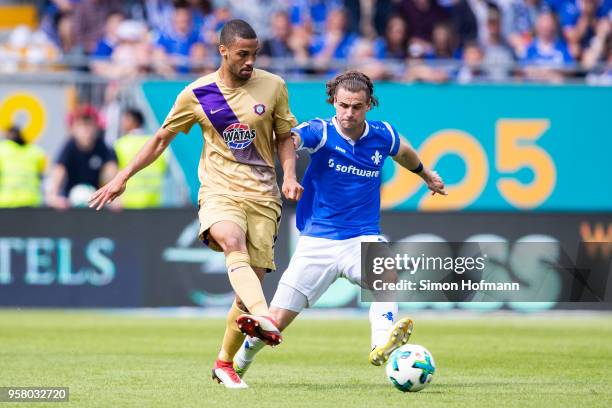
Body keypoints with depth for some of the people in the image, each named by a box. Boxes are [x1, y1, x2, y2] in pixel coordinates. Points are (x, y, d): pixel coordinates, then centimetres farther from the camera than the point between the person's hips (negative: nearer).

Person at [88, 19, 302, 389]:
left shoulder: (273, 87, 5)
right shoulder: (196, 94, 3)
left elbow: (285, 136, 16)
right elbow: (162, 139, 14)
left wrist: (289, 175, -2)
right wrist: (123, 178, 13)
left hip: (263, 196, 2)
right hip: (219, 189, -2)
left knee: (251, 282, -3)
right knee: (233, 243, -35)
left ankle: (225, 364, 16)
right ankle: (263, 318, -58)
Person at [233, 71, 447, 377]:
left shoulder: (382, 136, 0)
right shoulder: (321, 132, -11)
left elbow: (404, 153, 25)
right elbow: (291, 139, -34)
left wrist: (427, 175, 43)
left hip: (363, 239, 2)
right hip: (318, 240, -2)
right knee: (276, 320, 0)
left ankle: (382, 344, -51)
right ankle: (238, 363, 28)